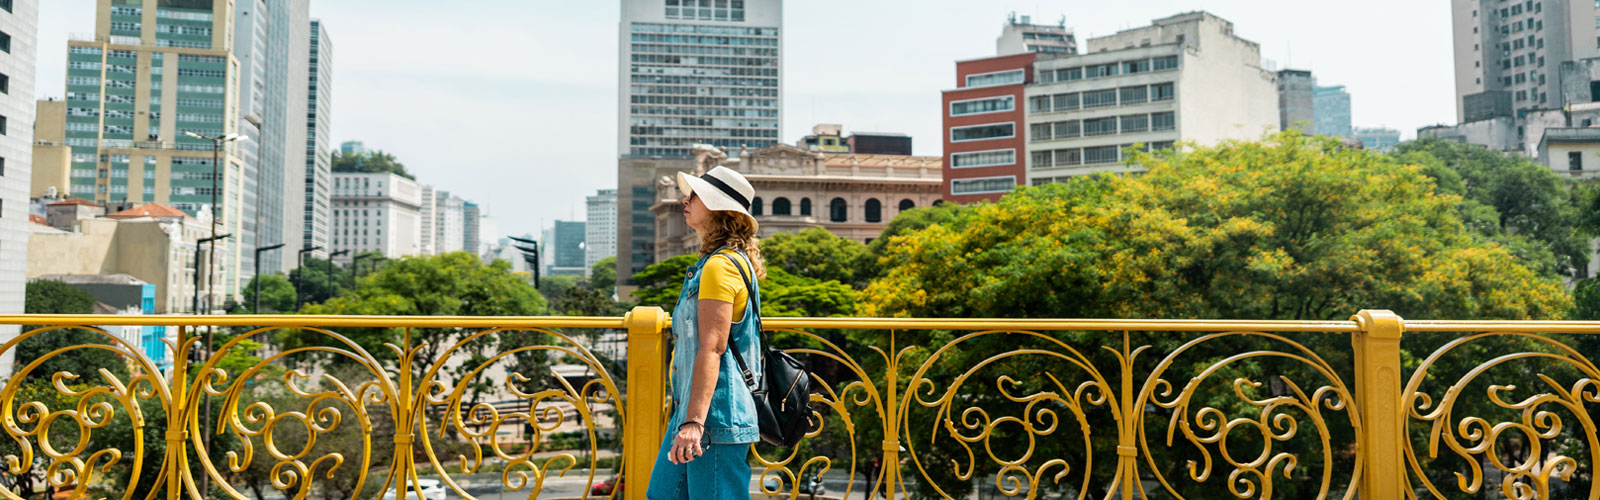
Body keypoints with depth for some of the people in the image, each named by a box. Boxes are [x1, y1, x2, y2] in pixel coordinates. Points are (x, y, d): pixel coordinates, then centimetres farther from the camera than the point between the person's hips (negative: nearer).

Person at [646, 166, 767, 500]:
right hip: (690, 410, 11)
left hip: (716, 416, -11)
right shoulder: (731, 260, 17)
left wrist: (694, 422, -27)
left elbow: (711, 350, -23)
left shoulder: (720, 266, -16)